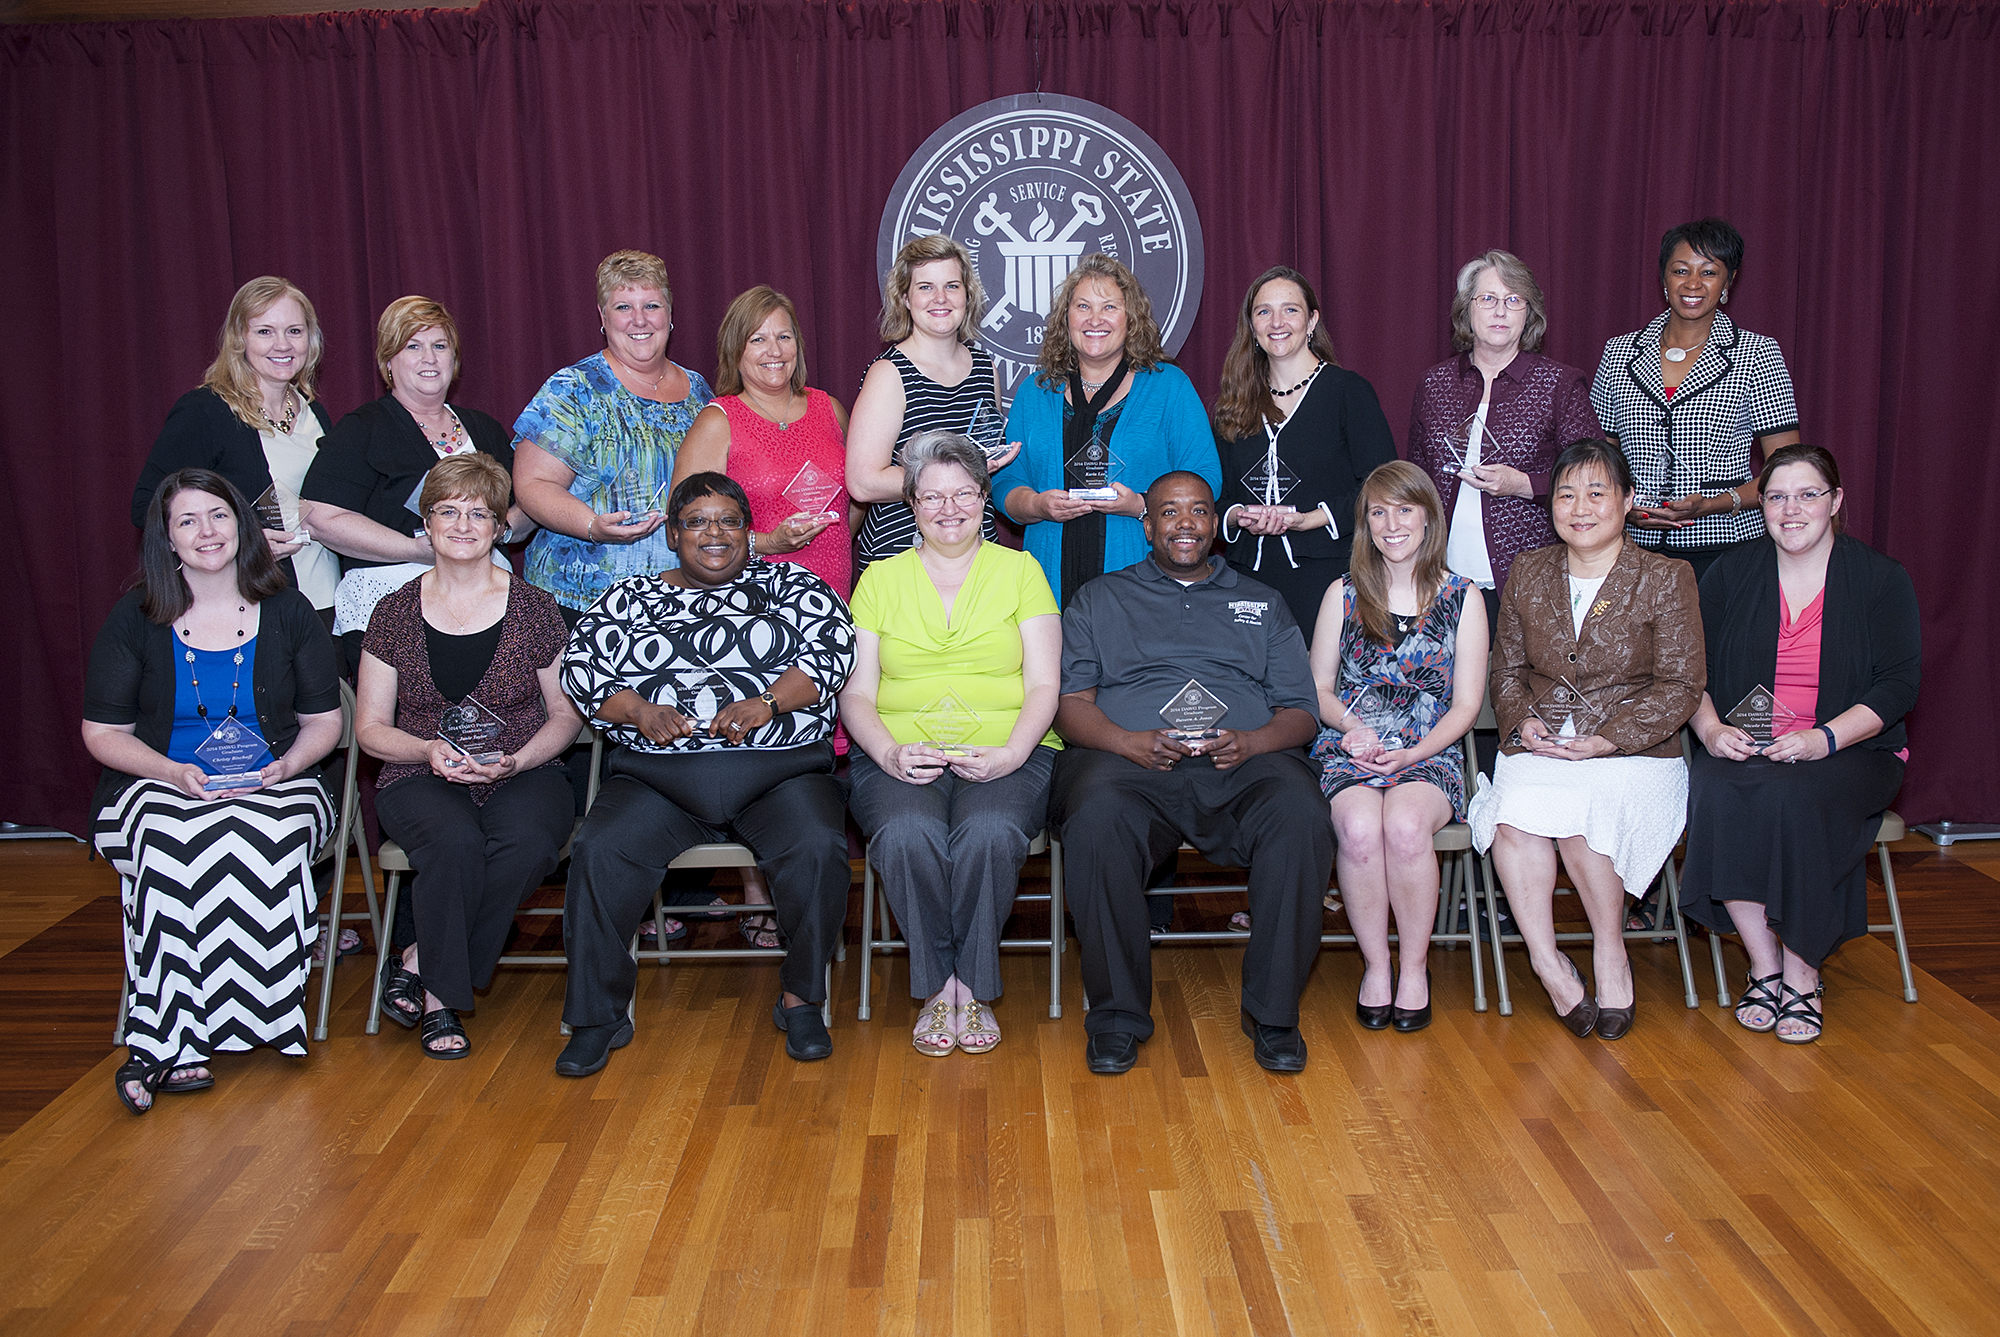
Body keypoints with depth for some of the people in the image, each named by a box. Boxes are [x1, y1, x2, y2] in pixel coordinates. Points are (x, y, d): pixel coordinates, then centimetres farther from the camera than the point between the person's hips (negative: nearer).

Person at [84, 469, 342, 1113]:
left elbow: (323, 720, 11)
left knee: (258, 839, -35)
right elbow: (104, 733, 6)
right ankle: (180, 1053, -32)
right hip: (159, 786, 0)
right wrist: (176, 772, -13)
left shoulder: (289, 612, 8)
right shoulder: (134, 618, 5)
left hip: (274, 786, 0)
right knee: (176, 847, -35)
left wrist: (284, 766, -11)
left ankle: (161, 1047, -29)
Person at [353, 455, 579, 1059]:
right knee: (455, 843, -35)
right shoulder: (395, 612, 6)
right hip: (422, 779, 0)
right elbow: (370, 726, 8)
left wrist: (515, 761, -11)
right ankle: (442, 996, -12)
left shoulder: (534, 609, 4)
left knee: (529, 845, -34)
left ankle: (418, 964, -13)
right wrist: (429, 750, -13)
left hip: (522, 776, 0)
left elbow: (566, 713, 8)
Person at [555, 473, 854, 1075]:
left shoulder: (788, 583, 14)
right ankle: (598, 1015, -10)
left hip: (779, 770, -1)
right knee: (600, 850, -25)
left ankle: (801, 999, -9)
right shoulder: (631, 597, 19)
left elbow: (833, 648, -1)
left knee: (818, 847, -29)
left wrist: (767, 703, -16)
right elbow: (579, 666, 8)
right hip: (657, 773, 2)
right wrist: (640, 710, -11)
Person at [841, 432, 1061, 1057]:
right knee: (906, 832, -33)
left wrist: (1011, 754, -15)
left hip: (1009, 754, -1)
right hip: (900, 758, 1)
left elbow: (1043, 686, 5)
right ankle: (938, 988, -14)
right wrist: (890, 753, -13)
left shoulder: (1019, 570, 13)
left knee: (989, 831, -34)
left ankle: (973, 988, -14)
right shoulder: (880, 578, 16)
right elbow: (855, 694, 8)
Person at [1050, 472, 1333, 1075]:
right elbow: (1071, 705, 10)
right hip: (1128, 758, -1)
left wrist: (1248, 743, -7)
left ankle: (1273, 1011, -17)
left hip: (1247, 760, 1)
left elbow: (1301, 710, 16)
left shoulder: (1262, 604, 27)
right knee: (1097, 820, -36)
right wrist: (1131, 742, -11)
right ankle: (1118, 1013, -19)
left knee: (1301, 818, -32)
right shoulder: (1098, 600, 23)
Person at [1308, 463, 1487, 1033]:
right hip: (1348, 752, 1)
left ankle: (1415, 967, -13)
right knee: (1360, 827, -33)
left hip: (1429, 755, -1)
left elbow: (1466, 704, 6)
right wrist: (1351, 723, -9)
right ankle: (1375, 964, -12)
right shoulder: (1343, 594, 12)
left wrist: (1412, 753, -10)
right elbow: (1318, 688, 13)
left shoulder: (1461, 598, 9)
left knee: (1405, 825, -34)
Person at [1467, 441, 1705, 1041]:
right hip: (1537, 750, 3)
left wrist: (1607, 739, -14)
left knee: (1580, 812, -34)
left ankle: (1609, 951, -11)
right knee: (1515, 811, -31)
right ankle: (1547, 961, -20)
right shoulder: (1528, 572, 14)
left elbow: (1680, 684, -2)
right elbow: (1507, 668, 18)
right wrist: (1522, 721, -3)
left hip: (1634, 752, -3)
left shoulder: (1665, 577, 2)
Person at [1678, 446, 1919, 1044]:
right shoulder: (1730, 574, 10)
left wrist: (1825, 738, -19)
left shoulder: (1881, 579, 4)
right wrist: (1711, 729, -13)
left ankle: (1803, 977, -16)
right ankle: (1764, 968, -19)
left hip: (1852, 753, -1)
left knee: (1791, 798, -35)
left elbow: (1899, 685, -3)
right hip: (1743, 750, 2)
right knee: (1716, 794, -33)